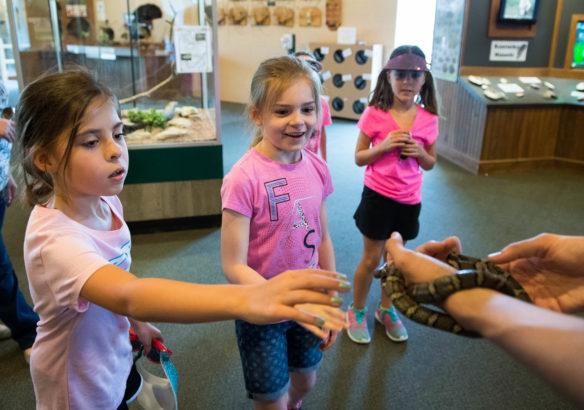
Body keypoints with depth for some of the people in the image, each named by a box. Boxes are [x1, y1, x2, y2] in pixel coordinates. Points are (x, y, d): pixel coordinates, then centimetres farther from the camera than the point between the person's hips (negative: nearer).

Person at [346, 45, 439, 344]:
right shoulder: (375, 114, -10)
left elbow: (430, 164, 7)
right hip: (378, 195, -3)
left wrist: (419, 152, -14)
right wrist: (385, 145, -21)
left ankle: (386, 309, 38)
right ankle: (357, 311, 29)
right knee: (371, 259, 7)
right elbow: (359, 157, -5)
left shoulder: (428, 118, -2)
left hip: (409, 199, 3)